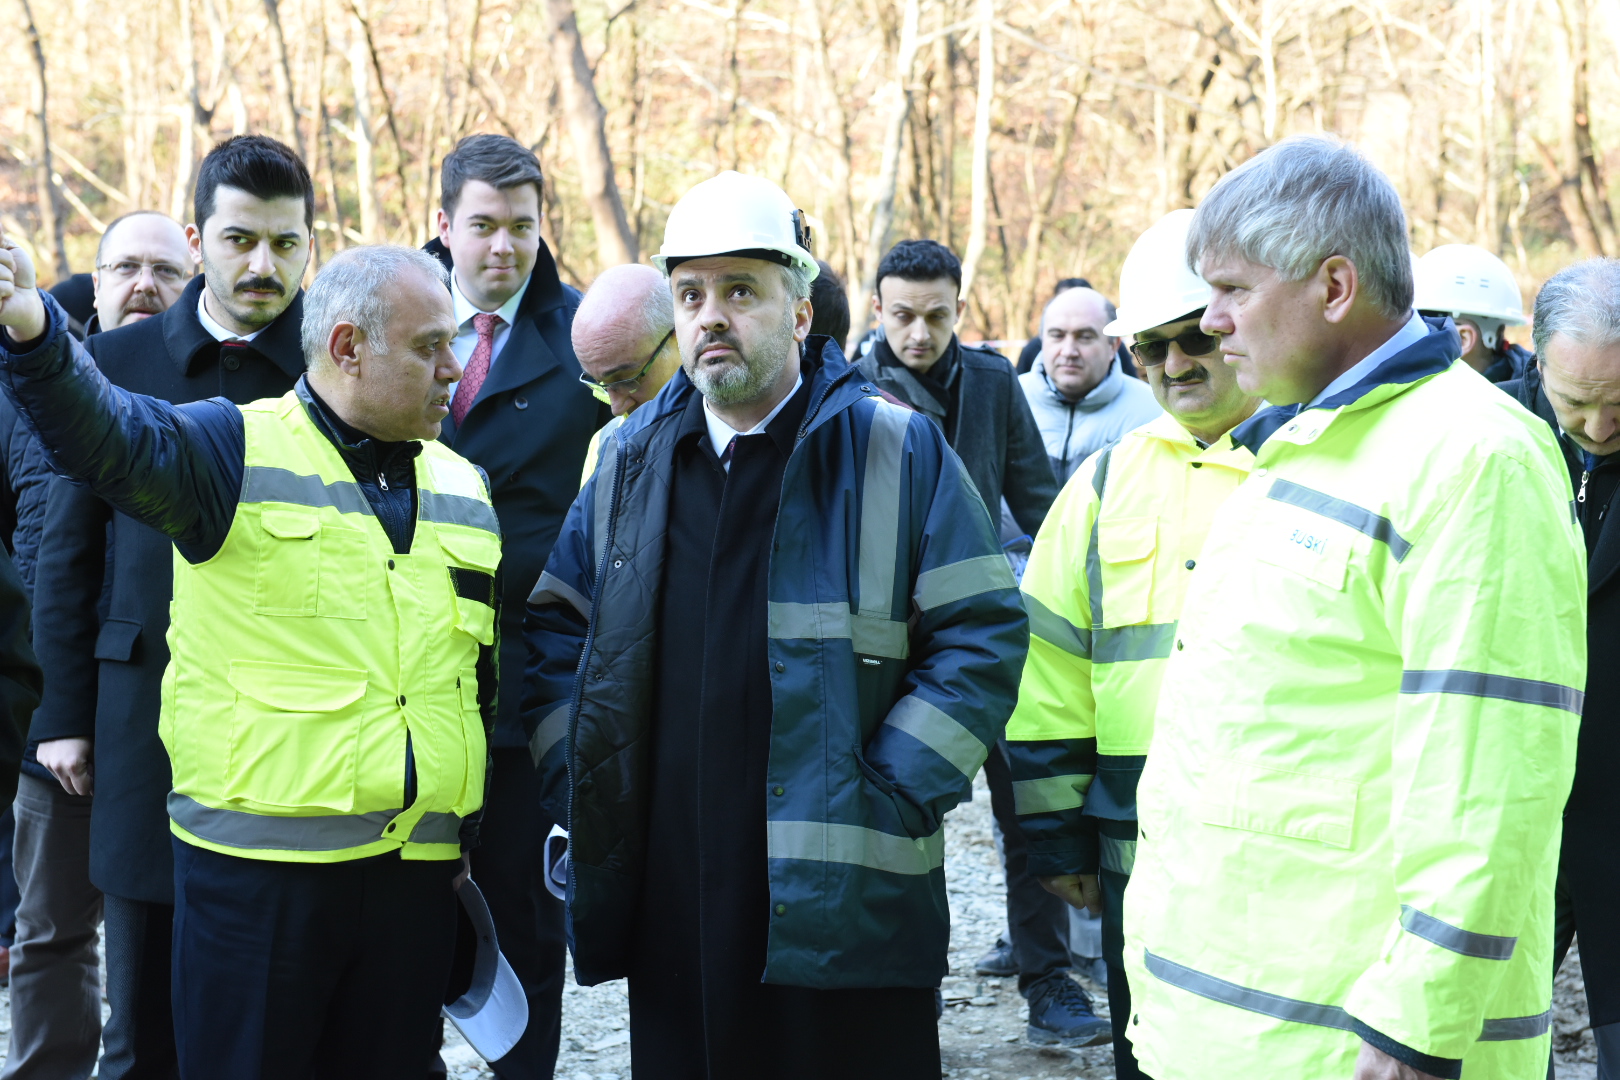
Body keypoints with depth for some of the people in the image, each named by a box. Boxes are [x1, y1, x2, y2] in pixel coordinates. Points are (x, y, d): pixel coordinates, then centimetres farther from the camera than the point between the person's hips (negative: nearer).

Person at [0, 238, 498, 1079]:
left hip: (418, 875, 5)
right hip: (259, 872, -5)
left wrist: (470, 848, 17)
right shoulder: (236, 451, -4)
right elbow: (102, 433, -24)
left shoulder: (462, 491, 13)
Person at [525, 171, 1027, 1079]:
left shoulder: (897, 452, -2)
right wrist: (578, 773, 8)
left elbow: (984, 632, -4)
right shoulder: (633, 459, 12)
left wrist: (894, 792, -11)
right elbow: (556, 627, 20)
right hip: (668, 897, 4)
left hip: (842, 895, -4)